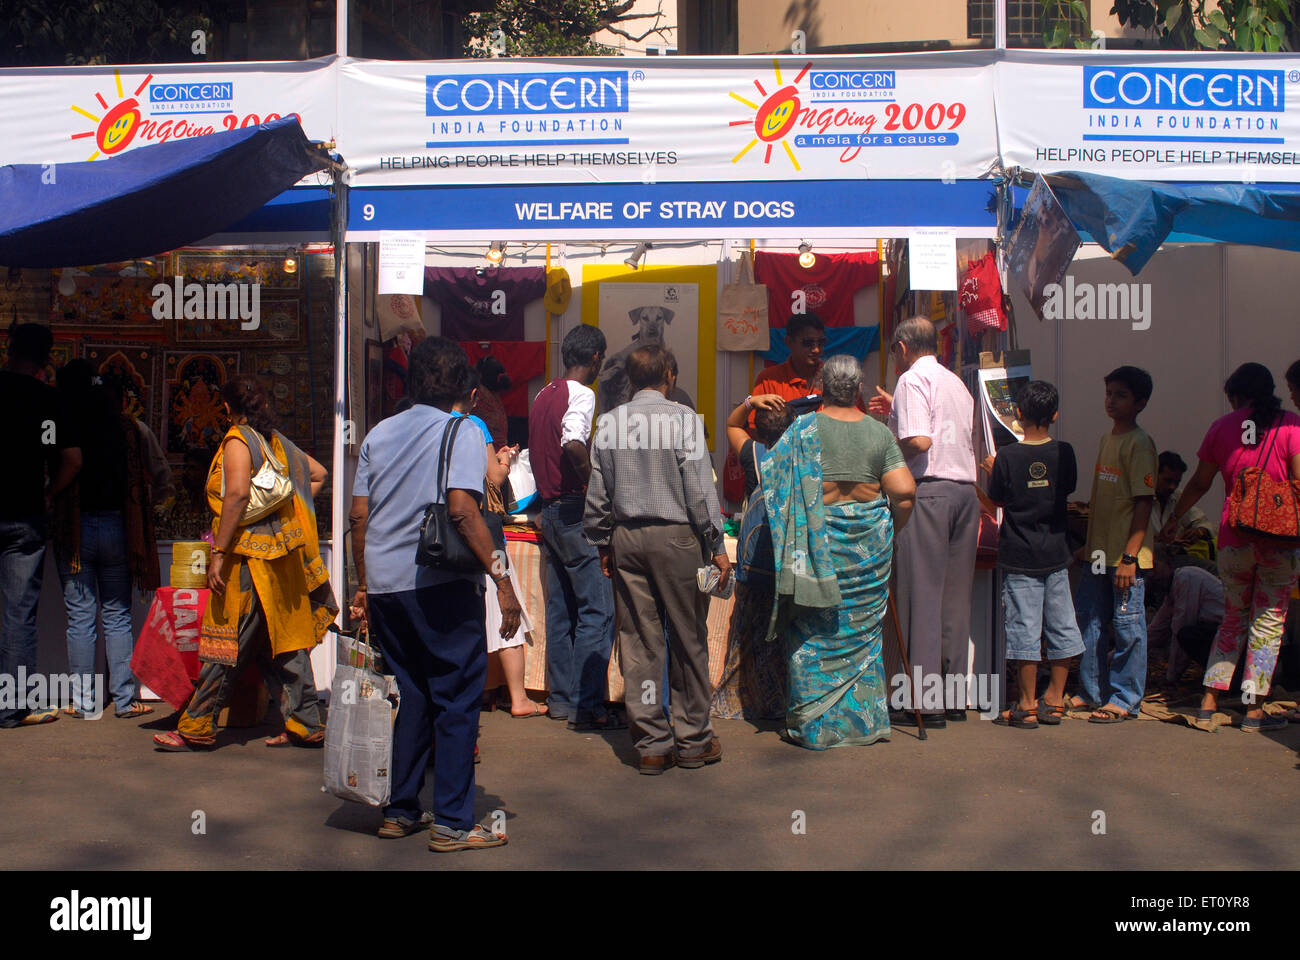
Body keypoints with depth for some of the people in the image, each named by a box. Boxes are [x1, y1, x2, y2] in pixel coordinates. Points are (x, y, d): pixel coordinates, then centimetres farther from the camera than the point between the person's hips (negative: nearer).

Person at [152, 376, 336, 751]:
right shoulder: (276, 441, 14)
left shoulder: (238, 440, -9)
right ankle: (305, 725, 12)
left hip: (249, 555, -8)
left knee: (226, 644, -3)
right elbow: (317, 474, 24)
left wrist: (218, 552, -21)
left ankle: (197, 727, 4)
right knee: (285, 640, 11)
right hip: (283, 552, 8)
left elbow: (238, 494, -22)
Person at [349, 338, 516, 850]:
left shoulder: (380, 433, 12)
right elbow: (461, 509, -18)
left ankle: (400, 810, 22)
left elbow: (358, 515, 10)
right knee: (457, 700, 2)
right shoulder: (463, 433, -5)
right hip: (441, 583, -6)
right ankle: (452, 823, 4)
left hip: (384, 584, 6)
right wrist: (501, 579, -18)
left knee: (415, 697, 18)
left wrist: (363, 586, 19)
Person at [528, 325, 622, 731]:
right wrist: (595, 484, -17)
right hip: (575, 512, -9)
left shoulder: (544, 395, 14)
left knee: (561, 608, 13)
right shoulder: (581, 394, -12)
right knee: (598, 610, -6)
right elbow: (573, 444, -29)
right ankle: (587, 706, -7)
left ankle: (561, 698, 17)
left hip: (550, 511, 9)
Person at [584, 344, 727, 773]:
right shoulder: (683, 419, -7)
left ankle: (651, 743, 12)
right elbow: (700, 489, -9)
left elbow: (597, 492, 7)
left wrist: (603, 544, 16)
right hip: (676, 535, -3)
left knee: (638, 641, 7)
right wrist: (717, 546, -3)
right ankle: (692, 740, 13)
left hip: (626, 537, 4)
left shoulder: (609, 423, 4)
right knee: (688, 639, 6)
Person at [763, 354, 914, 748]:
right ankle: (865, 720, 19)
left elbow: (768, 472, -7)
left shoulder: (805, 428, -6)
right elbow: (905, 491, -3)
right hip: (871, 544, 3)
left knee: (813, 634, 5)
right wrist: (889, 530, 12)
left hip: (821, 541, -3)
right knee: (863, 630, 13)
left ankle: (813, 724, 9)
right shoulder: (879, 432, 2)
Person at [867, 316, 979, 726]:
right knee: (955, 595, 10)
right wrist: (897, 413, 33)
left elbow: (920, 441, -18)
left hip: (928, 491, -8)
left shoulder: (913, 379, -5)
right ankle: (954, 696, 13)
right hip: (966, 489, 8)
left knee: (921, 593, -6)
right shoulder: (956, 382, 21)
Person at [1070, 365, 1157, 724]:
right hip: (1098, 552, 9)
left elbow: (1143, 503, -15)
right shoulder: (1106, 439, 14)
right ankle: (1093, 691, 25)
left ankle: (1123, 699, 9)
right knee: (1088, 619, 13)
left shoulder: (1139, 444, -11)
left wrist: (1129, 556, -19)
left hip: (1126, 557, -8)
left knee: (1127, 624, 0)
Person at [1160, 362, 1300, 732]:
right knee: (1268, 622, 6)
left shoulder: (1221, 427, 4)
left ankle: (1209, 701, 15)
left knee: (1233, 619, 16)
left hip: (1233, 538, 3)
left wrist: (1174, 518, 24)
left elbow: (1199, 483, 11)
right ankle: (1254, 709, 7)